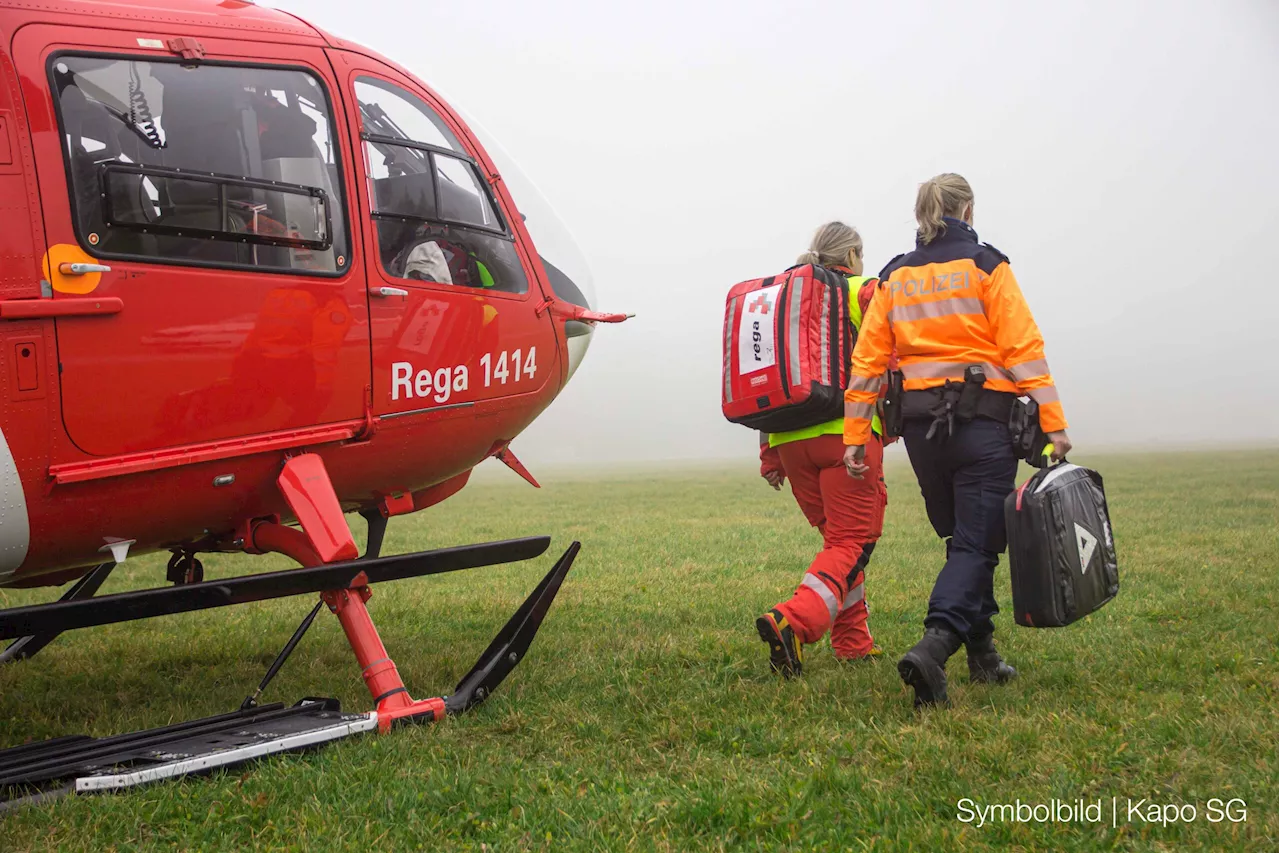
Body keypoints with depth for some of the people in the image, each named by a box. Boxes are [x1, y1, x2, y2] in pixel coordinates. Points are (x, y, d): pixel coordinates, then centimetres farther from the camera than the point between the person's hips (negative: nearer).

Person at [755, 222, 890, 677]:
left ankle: (853, 642, 19)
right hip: (847, 433, -6)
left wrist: (769, 455, 17)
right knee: (853, 541, -5)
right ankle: (793, 621, -27)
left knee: (837, 536, 19)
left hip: (790, 438, 6)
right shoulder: (866, 292, 4)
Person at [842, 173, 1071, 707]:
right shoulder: (985, 266, -2)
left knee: (963, 538, 19)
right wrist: (1053, 423, -10)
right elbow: (1023, 348, -9)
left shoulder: (894, 278, 9)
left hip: (921, 424, 5)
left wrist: (855, 436, 7)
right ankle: (935, 644, -25)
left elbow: (867, 360, 5)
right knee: (975, 544, -4)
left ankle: (982, 653, 23)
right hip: (984, 420, -4)